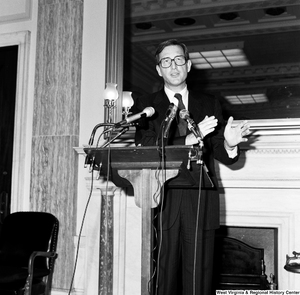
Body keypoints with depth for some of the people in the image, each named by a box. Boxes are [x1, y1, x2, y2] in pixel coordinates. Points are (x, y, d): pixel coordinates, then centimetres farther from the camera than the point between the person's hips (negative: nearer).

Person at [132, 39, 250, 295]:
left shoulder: (209, 105, 15)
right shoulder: (146, 105, 9)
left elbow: (221, 154, 11)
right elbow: (145, 149, -6)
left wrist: (229, 145, -13)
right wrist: (188, 139, -17)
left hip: (201, 204, 1)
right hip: (163, 203, -1)